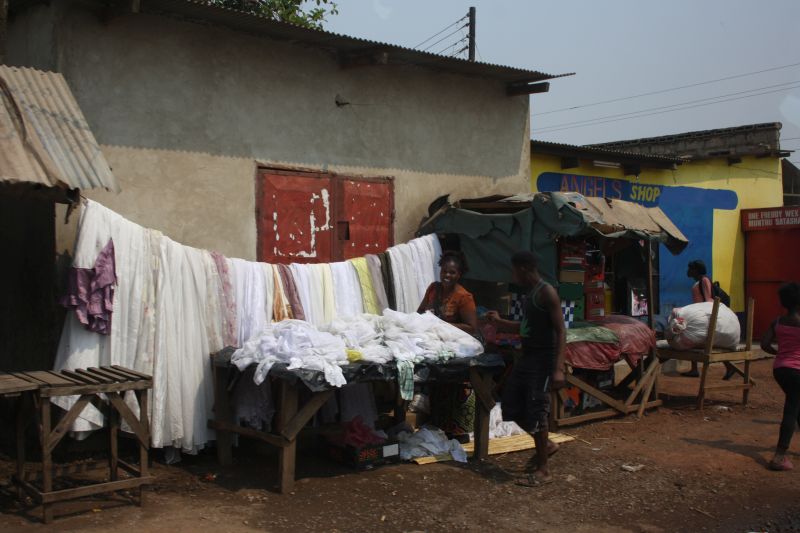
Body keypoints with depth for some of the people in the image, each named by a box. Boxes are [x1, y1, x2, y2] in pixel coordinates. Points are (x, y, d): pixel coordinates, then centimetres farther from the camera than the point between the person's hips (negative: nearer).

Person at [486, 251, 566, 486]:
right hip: (527, 357, 9)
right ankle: (546, 444, 29)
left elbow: (561, 331, -20)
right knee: (511, 406, 12)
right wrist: (499, 321, 29)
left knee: (536, 411, -5)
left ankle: (543, 470, 6)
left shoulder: (547, 293, -16)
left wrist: (558, 368, -26)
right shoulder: (530, 293, 12)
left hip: (543, 360, -9)